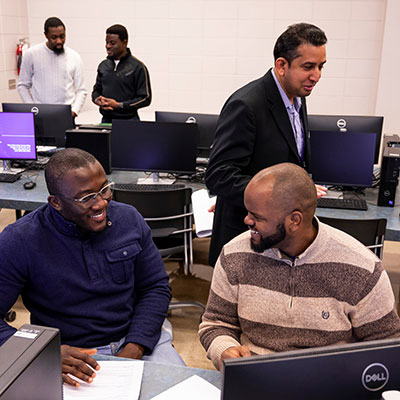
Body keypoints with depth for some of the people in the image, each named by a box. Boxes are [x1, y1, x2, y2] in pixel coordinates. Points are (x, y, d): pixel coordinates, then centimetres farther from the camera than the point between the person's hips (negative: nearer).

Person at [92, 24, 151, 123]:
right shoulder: (103, 65, 13)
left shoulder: (138, 67, -5)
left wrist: (119, 105, -15)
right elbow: (96, 90, 24)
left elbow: (146, 99, -8)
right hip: (106, 119, 5)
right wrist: (97, 100, -1)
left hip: (128, 121, -4)